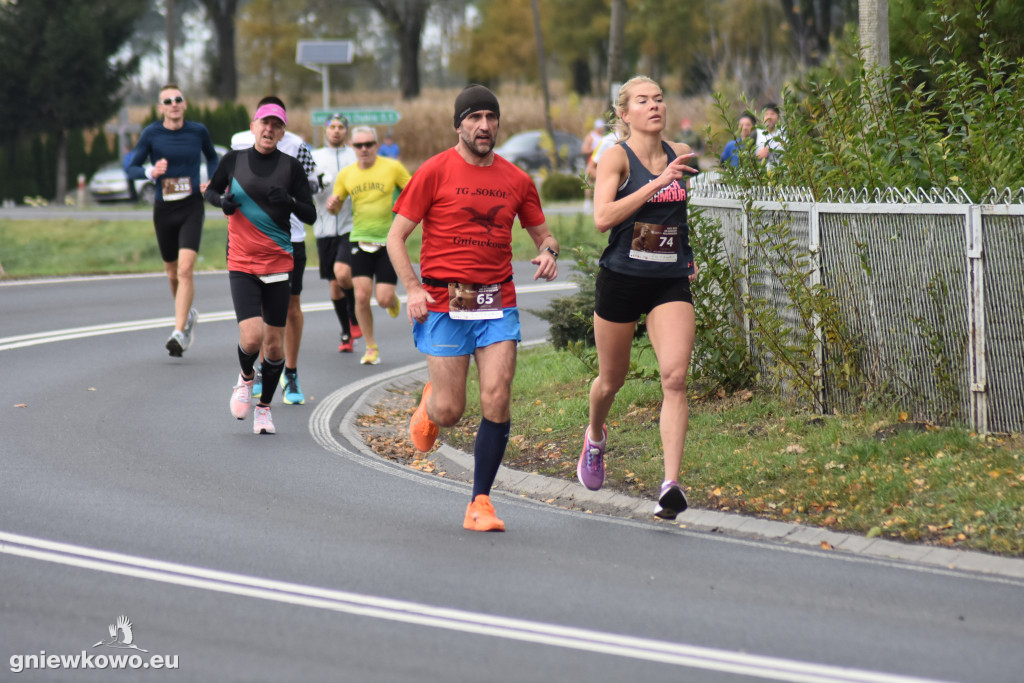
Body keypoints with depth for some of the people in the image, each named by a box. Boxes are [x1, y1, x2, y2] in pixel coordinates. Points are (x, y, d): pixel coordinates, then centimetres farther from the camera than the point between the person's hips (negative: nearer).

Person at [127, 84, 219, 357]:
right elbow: (131, 168, -2)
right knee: (172, 274, 13)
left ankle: (179, 333, -18)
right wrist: (151, 173, -22)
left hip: (192, 206, -2)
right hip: (163, 210, 2)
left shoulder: (198, 131, 0)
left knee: (185, 269, -17)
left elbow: (211, 157, 20)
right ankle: (187, 314, 42)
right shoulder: (151, 134, -3)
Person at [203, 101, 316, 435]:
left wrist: (289, 202, -20)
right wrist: (222, 200, -5)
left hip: (278, 264, 1)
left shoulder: (291, 167, -1)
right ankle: (245, 378, 17)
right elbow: (210, 190, 17)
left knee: (274, 344, 5)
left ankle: (264, 407, 26)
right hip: (242, 264, -1)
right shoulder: (234, 159, 1)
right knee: (251, 337, -17)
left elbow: (310, 216, 0)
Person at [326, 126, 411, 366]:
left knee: (384, 299, -8)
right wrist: (332, 204, -9)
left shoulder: (393, 168, -3)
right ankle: (371, 348, 9)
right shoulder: (346, 174, 6)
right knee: (361, 297, -8)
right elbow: (336, 208, 14)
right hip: (360, 240, 2)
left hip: (389, 241, -2)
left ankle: (393, 300, 31)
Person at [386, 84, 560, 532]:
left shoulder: (516, 179, 8)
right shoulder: (434, 172, -3)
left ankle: (480, 502, 2)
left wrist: (548, 251, -3)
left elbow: (542, 232, 21)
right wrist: (413, 288, -11)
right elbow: (396, 237, 1)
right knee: (449, 412, -3)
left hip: (498, 302, 3)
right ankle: (429, 403, 36)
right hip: (444, 302, -3)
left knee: (497, 403, -9)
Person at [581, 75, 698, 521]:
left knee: (675, 377, -16)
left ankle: (671, 485, -21)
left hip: (671, 283, 3)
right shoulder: (617, 157, -7)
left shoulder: (679, 154, 8)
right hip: (621, 279, -2)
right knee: (613, 377, 14)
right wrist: (657, 182, -25)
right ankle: (595, 437, 48)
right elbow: (602, 218, -23)